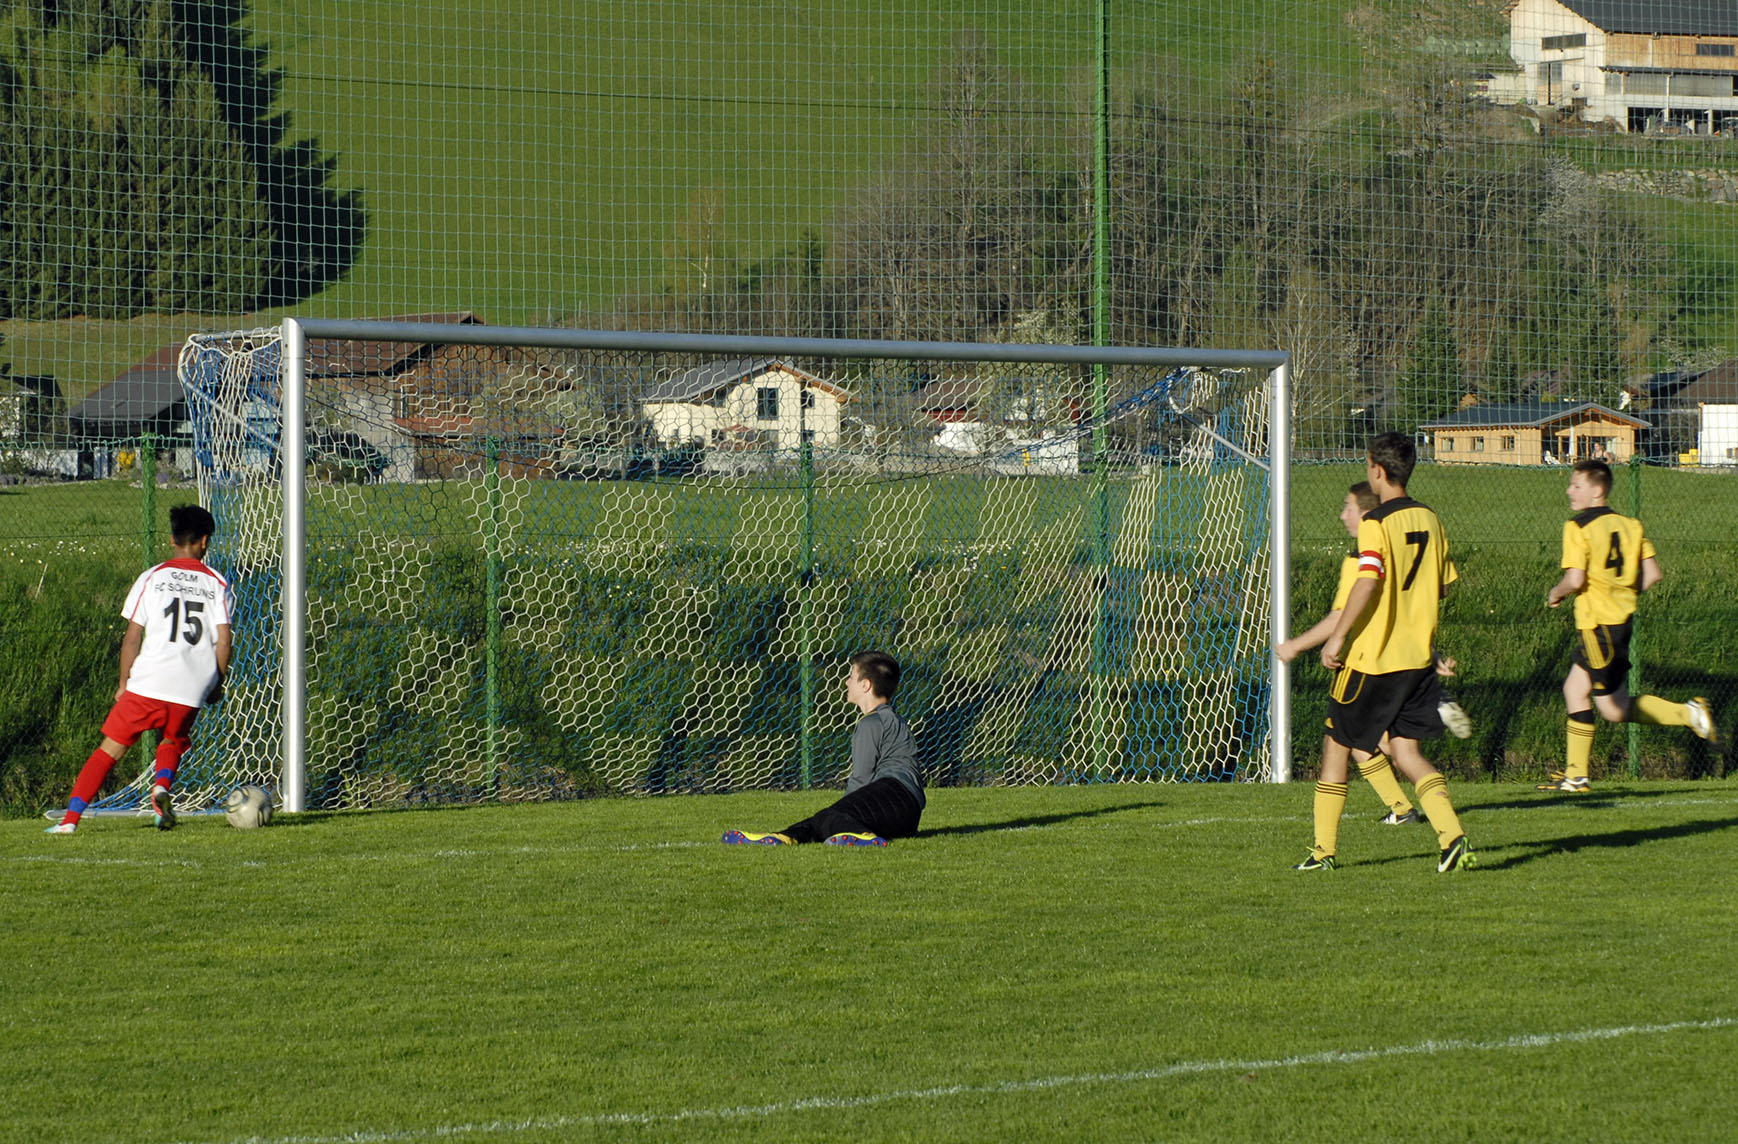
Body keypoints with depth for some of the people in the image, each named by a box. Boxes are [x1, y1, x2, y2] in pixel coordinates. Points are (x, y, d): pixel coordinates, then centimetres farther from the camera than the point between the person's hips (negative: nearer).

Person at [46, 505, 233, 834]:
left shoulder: (151, 578, 4)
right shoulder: (217, 584, 7)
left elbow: (132, 637, 3)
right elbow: (223, 639, 1)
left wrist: (124, 683, 12)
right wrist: (217, 683, 15)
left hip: (147, 683, -1)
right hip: (191, 690, 1)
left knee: (110, 749, 9)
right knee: (173, 744, 26)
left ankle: (70, 818, 0)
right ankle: (162, 786, -6)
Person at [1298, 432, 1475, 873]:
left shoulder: (1377, 523, -13)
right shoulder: (1430, 521, 9)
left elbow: (1368, 582, -24)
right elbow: (1443, 586, 15)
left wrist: (1338, 637, -20)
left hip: (1372, 656, -6)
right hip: (1418, 655, 6)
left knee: (1339, 744, 8)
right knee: (1405, 749, 6)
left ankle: (1324, 848, 13)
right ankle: (1452, 835, -14)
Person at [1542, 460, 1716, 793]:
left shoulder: (1578, 527, -12)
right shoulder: (1629, 525, 8)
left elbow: (1575, 579, -21)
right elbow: (1653, 574, 5)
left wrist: (1554, 594, 0)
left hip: (1598, 624, -8)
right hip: (1623, 617, 8)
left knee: (1614, 709, -4)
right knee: (1574, 689, 15)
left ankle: (1688, 714, -11)